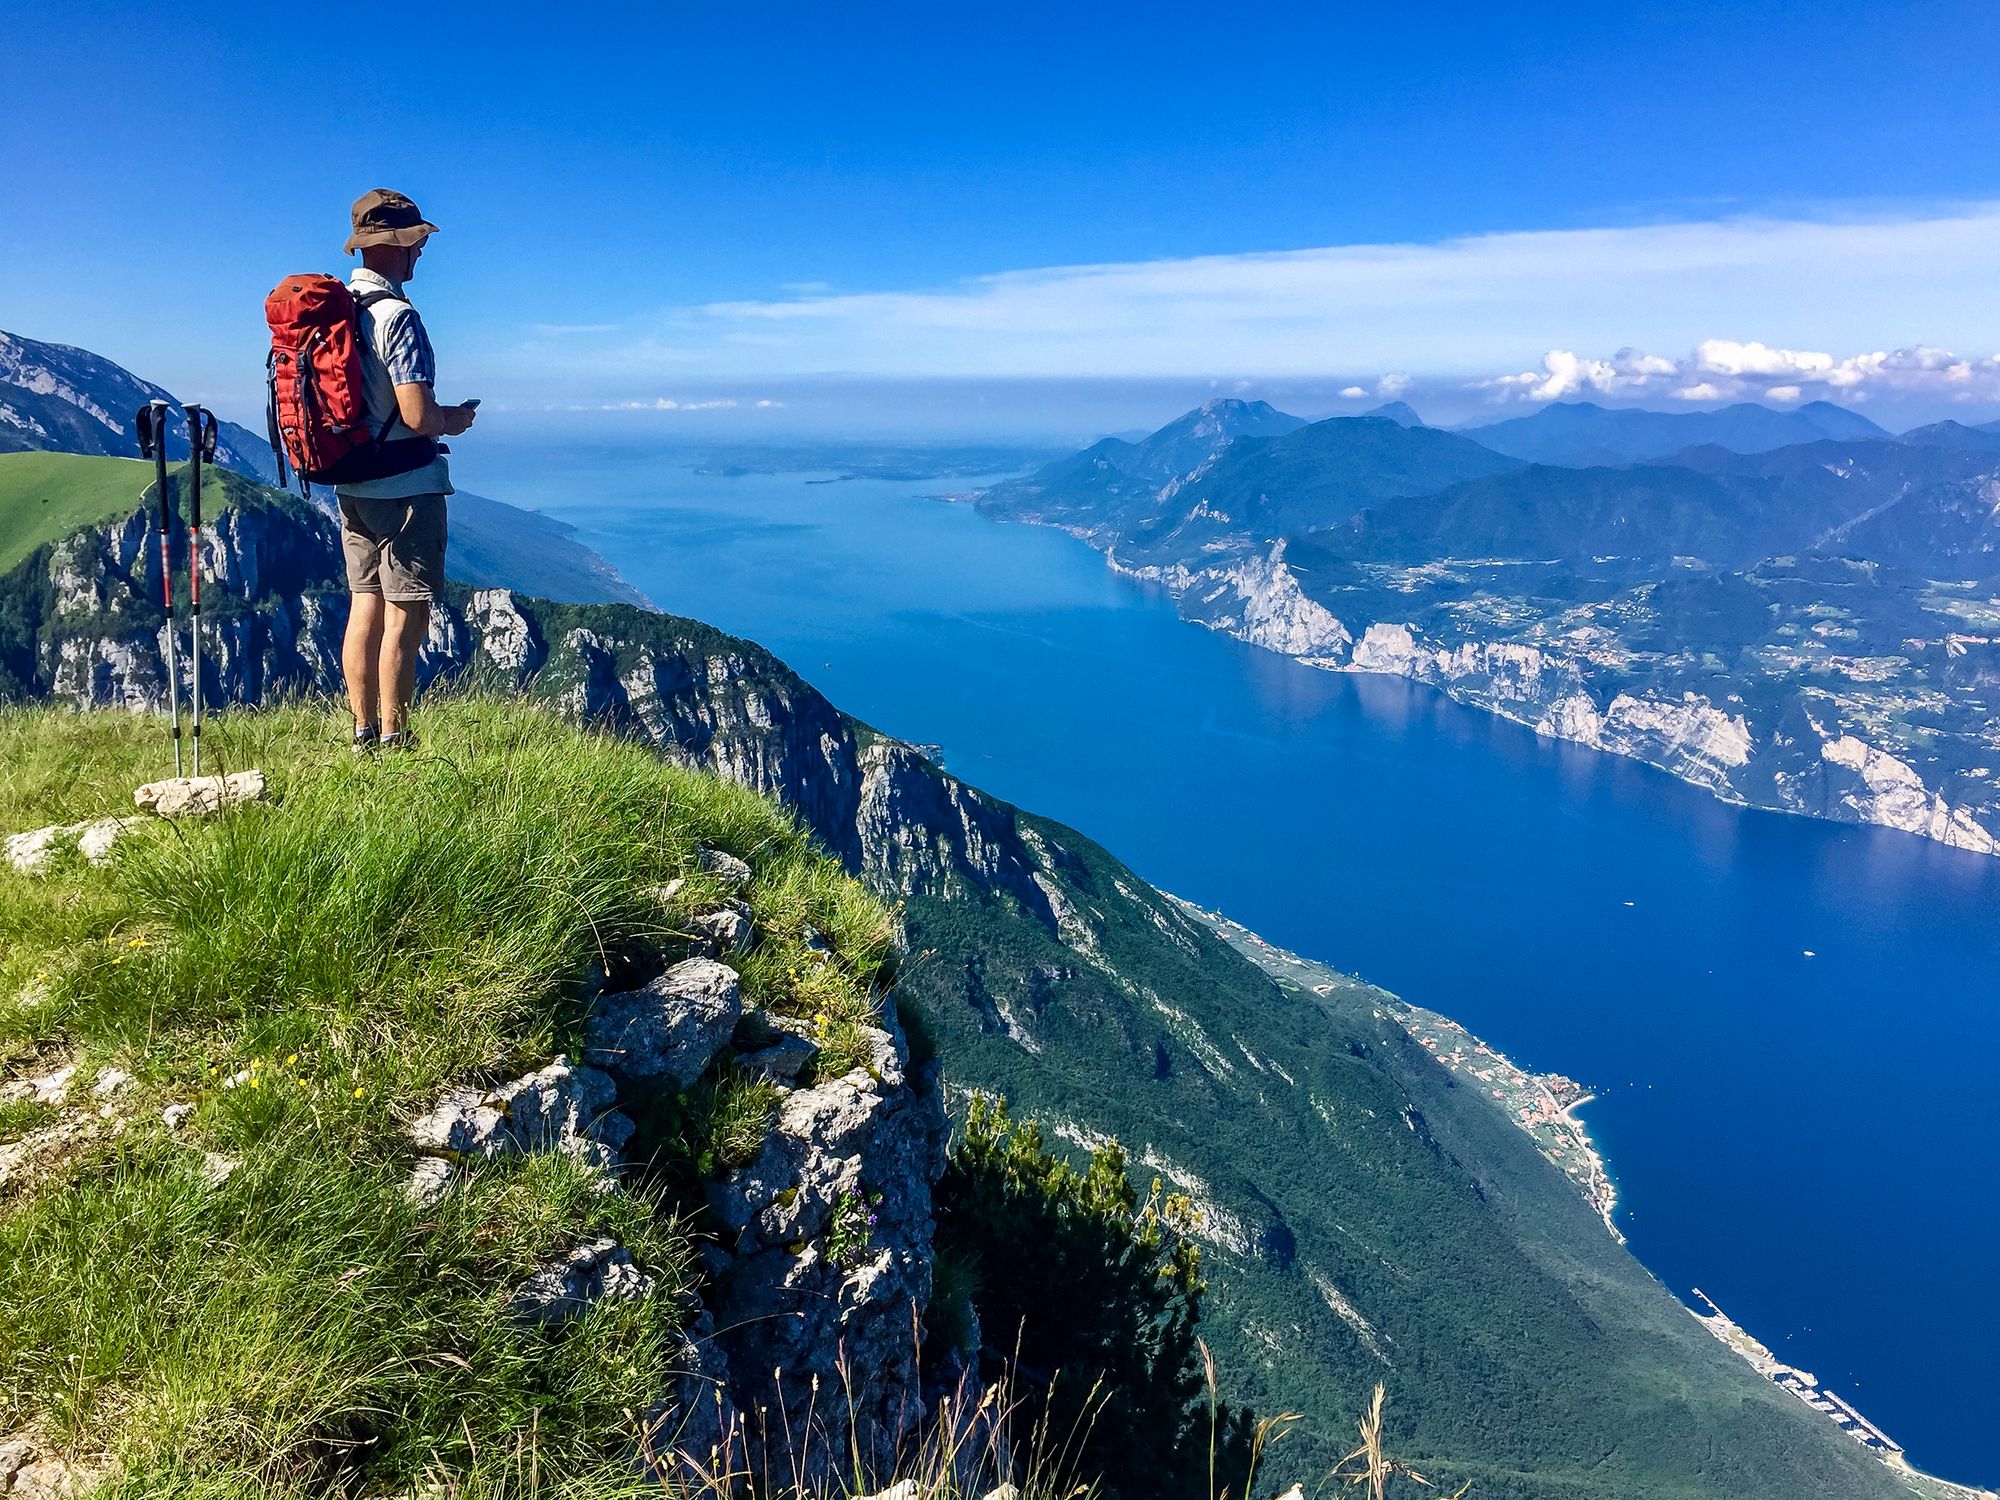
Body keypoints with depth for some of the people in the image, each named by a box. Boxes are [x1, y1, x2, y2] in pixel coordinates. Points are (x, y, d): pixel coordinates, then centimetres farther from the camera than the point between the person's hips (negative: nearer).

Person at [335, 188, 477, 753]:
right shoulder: (397, 316, -18)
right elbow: (418, 416, -24)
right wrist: (453, 421, -2)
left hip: (351, 487, 9)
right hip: (405, 489, -8)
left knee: (365, 605, 13)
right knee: (406, 614, -1)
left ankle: (364, 734, 20)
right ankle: (393, 742, 4)